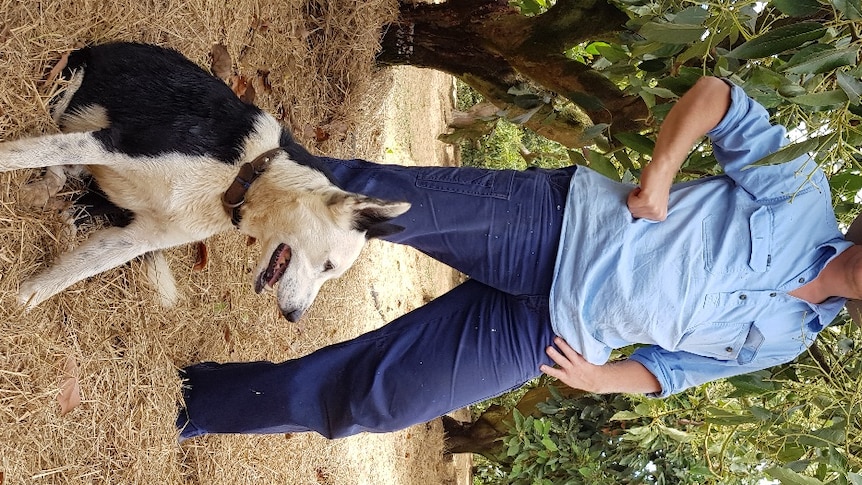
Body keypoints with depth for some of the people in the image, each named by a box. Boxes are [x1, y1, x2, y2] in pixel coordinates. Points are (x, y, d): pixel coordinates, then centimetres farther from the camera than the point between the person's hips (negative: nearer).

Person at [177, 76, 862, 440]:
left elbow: (671, 365, 20)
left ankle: (195, 405, 6)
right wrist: (659, 172, -15)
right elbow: (715, 94, -1)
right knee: (376, 198, -25)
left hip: (548, 334, 2)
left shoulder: (784, 340, 14)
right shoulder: (802, 191, 2)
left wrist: (602, 378, 3)